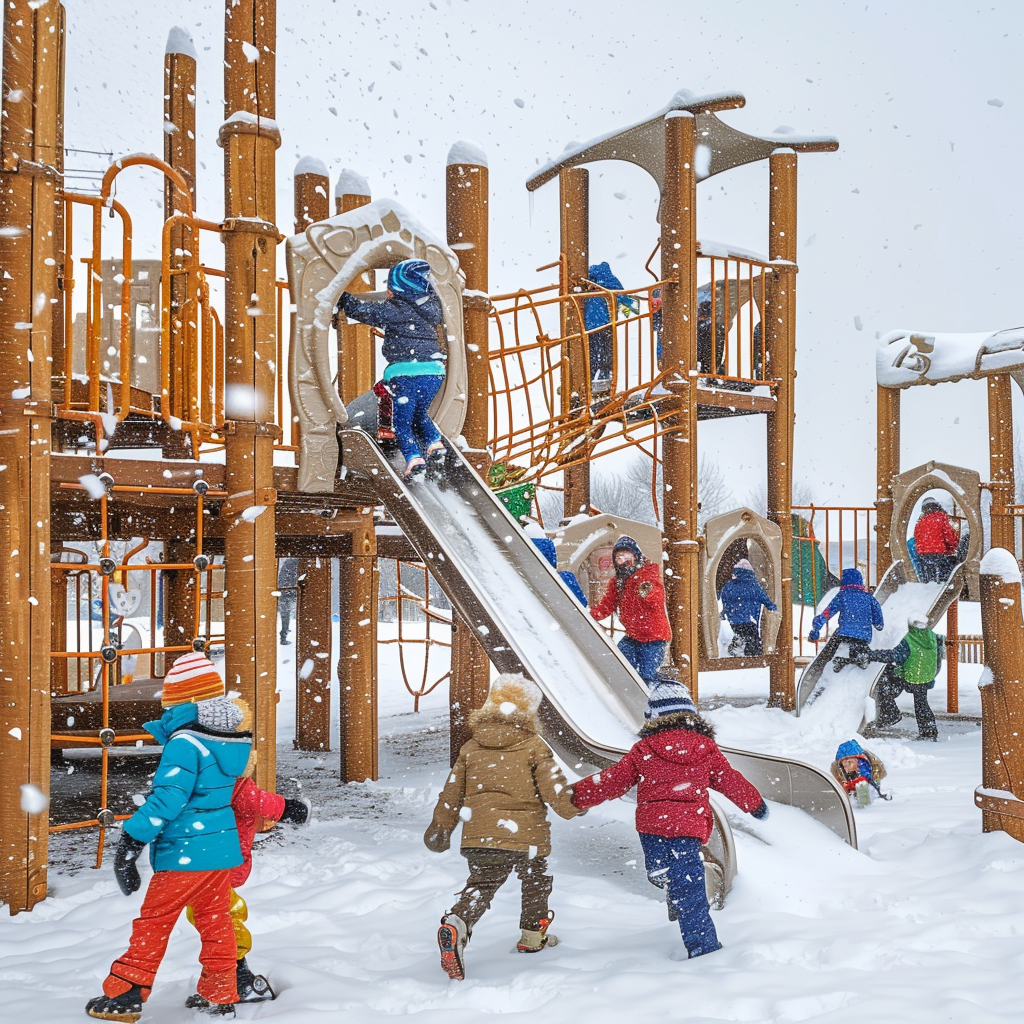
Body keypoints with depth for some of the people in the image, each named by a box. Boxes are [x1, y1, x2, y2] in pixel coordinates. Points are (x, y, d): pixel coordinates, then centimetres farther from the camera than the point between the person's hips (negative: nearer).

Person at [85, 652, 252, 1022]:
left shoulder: (184, 743, -17)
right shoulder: (234, 740, 6)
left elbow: (167, 799, -23)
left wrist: (131, 839, -18)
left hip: (185, 853, -7)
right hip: (225, 848, 7)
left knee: (154, 920, 4)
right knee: (215, 920, 15)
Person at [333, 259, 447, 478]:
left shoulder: (394, 311, -8)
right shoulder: (432, 307, 7)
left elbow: (363, 311, 0)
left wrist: (341, 298, 15)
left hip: (406, 375, -6)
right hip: (434, 372, 6)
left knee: (402, 421, 5)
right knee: (420, 413, 27)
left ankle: (414, 458, -9)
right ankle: (434, 444, 10)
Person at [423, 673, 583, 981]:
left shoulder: (471, 747, 7)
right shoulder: (534, 746, -4)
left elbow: (452, 794, 11)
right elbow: (555, 791, -7)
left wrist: (440, 828, 23)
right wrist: (575, 805, 14)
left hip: (479, 836, 2)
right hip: (527, 836, -2)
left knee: (480, 886, 3)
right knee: (536, 882, 22)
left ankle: (455, 924, -25)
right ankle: (533, 934, 36)